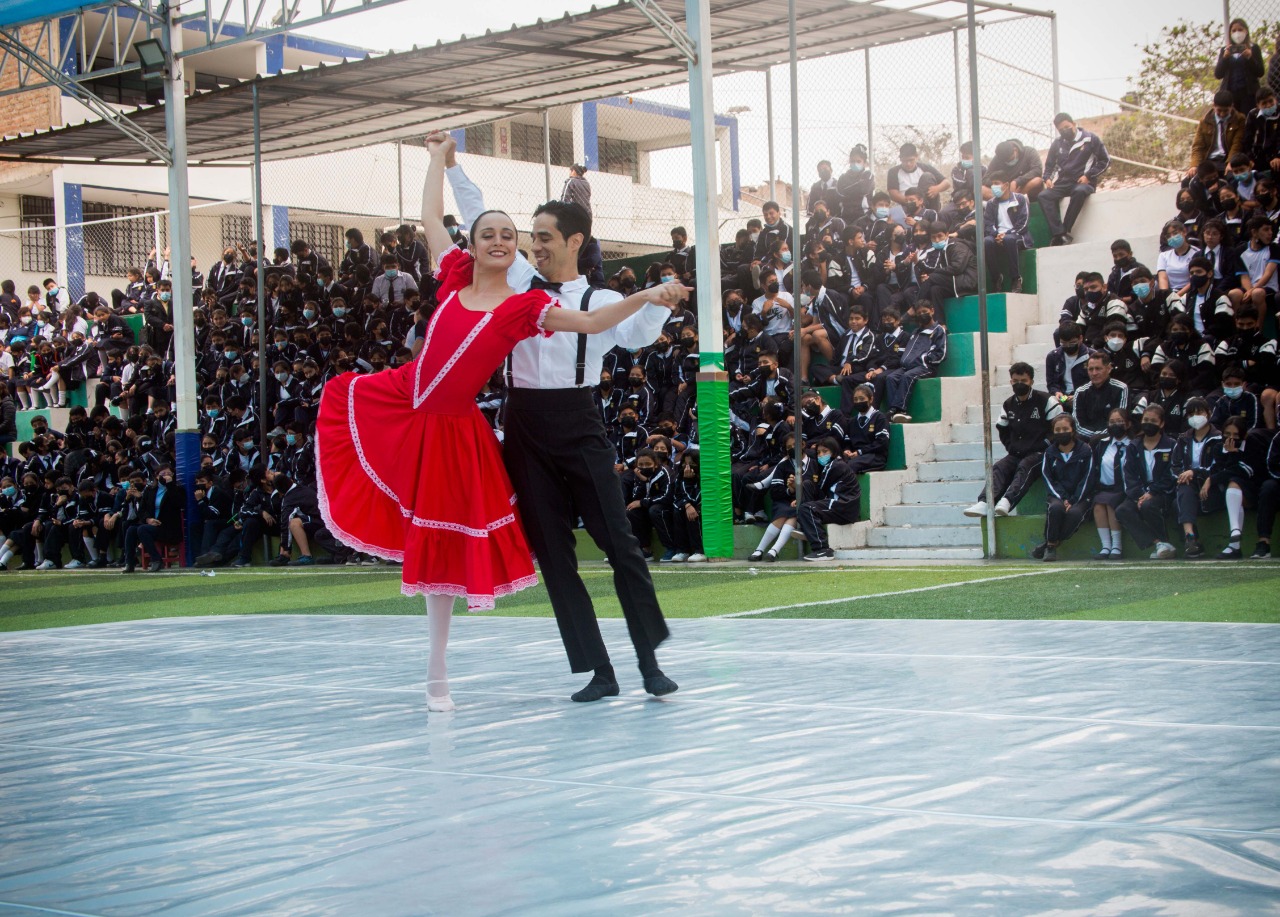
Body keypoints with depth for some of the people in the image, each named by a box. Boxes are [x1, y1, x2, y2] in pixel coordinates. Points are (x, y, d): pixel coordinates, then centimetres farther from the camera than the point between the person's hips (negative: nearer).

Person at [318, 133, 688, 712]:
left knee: (442, 550, 3)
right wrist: (439, 158, 20)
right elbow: (431, 216, 12)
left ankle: (437, 678, 15)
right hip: (394, 405, 3)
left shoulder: (524, 307, -8)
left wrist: (644, 298, -26)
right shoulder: (455, 277, 0)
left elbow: (592, 323, -15)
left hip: (452, 431, -3)